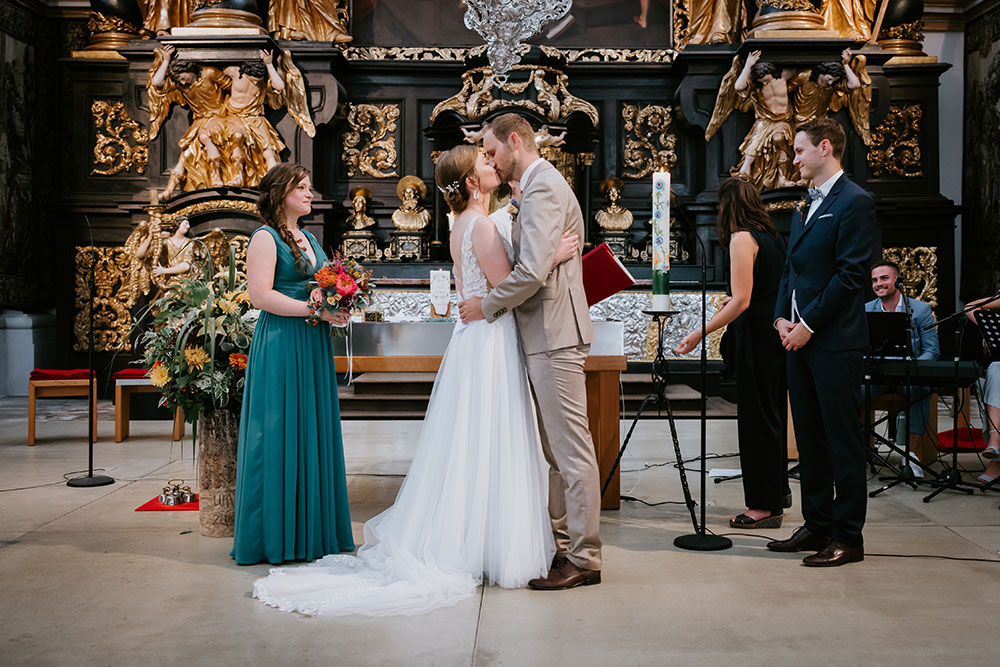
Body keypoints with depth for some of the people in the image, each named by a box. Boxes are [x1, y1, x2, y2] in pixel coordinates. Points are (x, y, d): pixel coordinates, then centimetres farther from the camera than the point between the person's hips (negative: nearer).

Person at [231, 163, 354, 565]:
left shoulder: (309, 240, 19)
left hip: (313, 348, 8)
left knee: (314, 434, 9)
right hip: (280, 347, -8)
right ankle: (276, 536, 4)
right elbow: (260, 295, -16)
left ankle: (311, 531, 16)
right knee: (280, 436, -4)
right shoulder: (265, 238, -6)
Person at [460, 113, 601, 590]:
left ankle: (583, 559, 1)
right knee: (553, 449, 15)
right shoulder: (542, 185, 20)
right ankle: (560, 543, 24)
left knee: (571, 450, -5)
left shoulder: (542, 188, -14)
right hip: (544, 335, 11)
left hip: (554, 336, -11)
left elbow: (533, 272, -23)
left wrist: (487, 305, -10)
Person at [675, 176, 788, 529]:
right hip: (777, 337, 9)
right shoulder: (773, 237, 12)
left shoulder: (742, 238, -13)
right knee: (772, 414, 18)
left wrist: (699, 334, -23)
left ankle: (765, 506, 2)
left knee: (756, 418, -3)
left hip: (757, 338, -9)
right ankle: (777, 490, 29)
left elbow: (742, 301, -21)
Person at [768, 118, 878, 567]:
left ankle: (848, 537, 5)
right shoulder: (804, 208, 19)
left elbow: (850, 275, -15)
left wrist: (808, 325, -14)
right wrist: (782, 317, 5)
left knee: (842, 441, -2)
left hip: (835, 341, -9)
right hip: (800, 339, 9)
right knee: (809, 439, 12)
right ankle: (817, 526, 22)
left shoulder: (854, 202, -9)